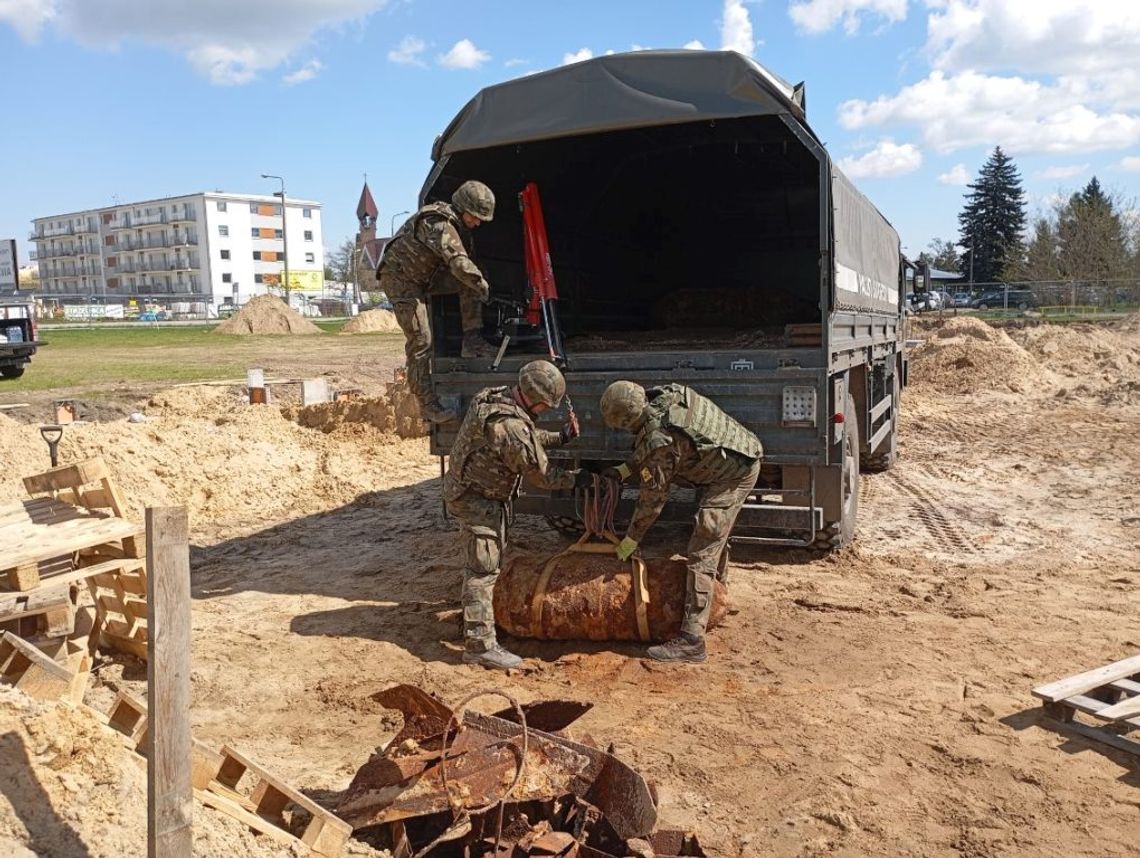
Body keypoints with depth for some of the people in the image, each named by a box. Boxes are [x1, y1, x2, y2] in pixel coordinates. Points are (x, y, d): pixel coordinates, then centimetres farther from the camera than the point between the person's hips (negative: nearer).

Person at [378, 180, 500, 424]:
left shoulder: (458, 224, 5)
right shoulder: (438, 224, -25)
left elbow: (461, 262, 15)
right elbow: (459, 264, -34)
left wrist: (478, 285, 2)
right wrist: (484, 289, -24)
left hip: (424, 276, 9)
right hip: (400, 278, -9)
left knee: (469, 283, -7)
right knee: (420, 341, -13)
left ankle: (471, 342, -6)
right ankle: (427, 405, -9)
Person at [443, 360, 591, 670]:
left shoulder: (493, 397, 0)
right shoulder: (511, 426, -31)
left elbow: (529, 436, 17)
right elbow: (540, 473, -20)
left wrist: (560, 437, 9)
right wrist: (577, 479, -6)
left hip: (467, 490, 10)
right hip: (479, 500, -10)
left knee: (480, 564, 23)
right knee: (483, 570, -6)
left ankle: (475, 618, 39)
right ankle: (480, 645, -1)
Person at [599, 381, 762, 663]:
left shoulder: (659, 440, -28)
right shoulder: (667, 395, -3)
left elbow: (653, 497, -17)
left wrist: (631, 539, -4)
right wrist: (625, 469, 10)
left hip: (733, 475, -10)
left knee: (702, 553, -12)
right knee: (714, 536, 29)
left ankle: (691, 640, -13)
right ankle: (717, 594, 52)